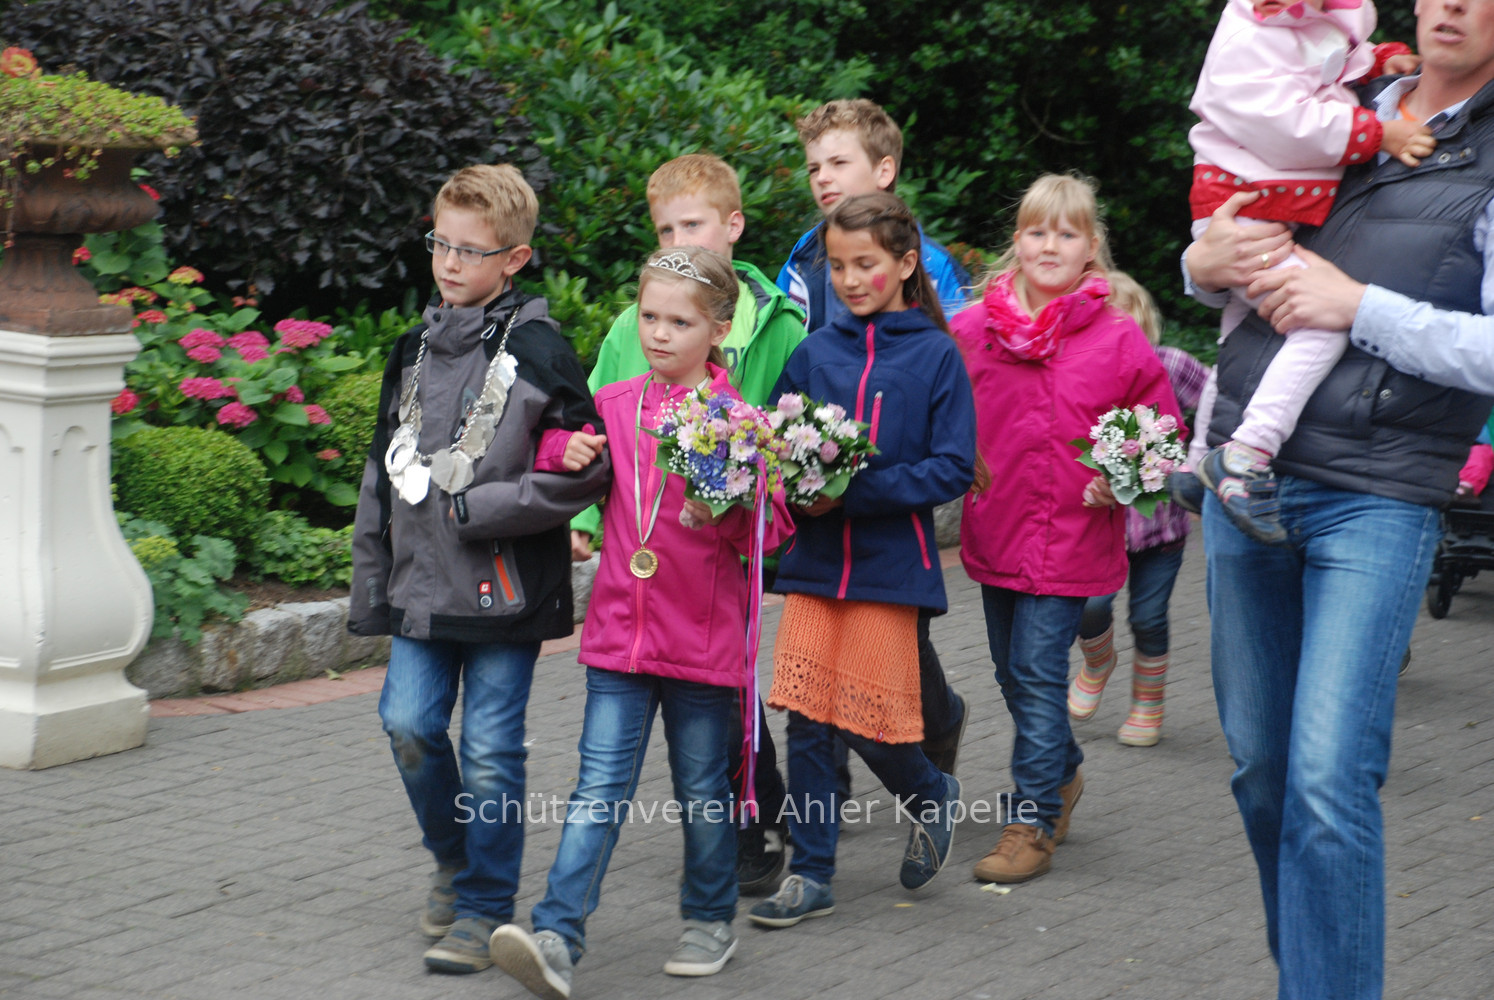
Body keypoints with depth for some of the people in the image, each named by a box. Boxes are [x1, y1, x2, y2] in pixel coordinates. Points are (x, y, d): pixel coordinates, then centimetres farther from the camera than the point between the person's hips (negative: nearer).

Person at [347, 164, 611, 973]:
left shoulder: (537, 351, -8)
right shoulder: (415, 350, 12)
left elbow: (588, 469, -10)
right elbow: (384, 473, 18)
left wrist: (482, 509, -14)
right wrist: (370, 586, 16)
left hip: (506, 587, -5)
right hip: (423, 581, 5)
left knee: (491, 750, -2)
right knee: (409, 725, -1)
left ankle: (482, 908, 12)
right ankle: (453, 860, 25)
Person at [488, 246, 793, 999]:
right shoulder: (614, 405, 5)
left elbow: (769, 528, -7)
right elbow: (567, 449, 22)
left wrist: (722, 510, -27)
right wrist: (563, 450, 0)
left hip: (702, 638, -2)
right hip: (620, 628, 3)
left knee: (703, 788, 11)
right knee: (600, 786, -4)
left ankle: (710, 922, 30)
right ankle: (556, 939, -11)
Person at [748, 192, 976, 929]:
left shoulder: (935, 355, -2)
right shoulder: (814, 352, 8)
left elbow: (954, 469, -8)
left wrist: (857, 490, -17)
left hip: (891, 561, -3)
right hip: (815, 560, 3)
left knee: (866, 720, -3)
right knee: (805, 717, 0)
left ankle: (932, 797, 28)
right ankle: (810, 873, 11)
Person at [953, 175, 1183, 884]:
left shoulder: (1118, 340, -6)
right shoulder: (973, 329, 0)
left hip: (1072, 539, -4)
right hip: (995, 533, 4)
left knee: (1038, 675, -7)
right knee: (1013, 676, 17)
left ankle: (1031, 823, 1)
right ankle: (1061, 776, 41)